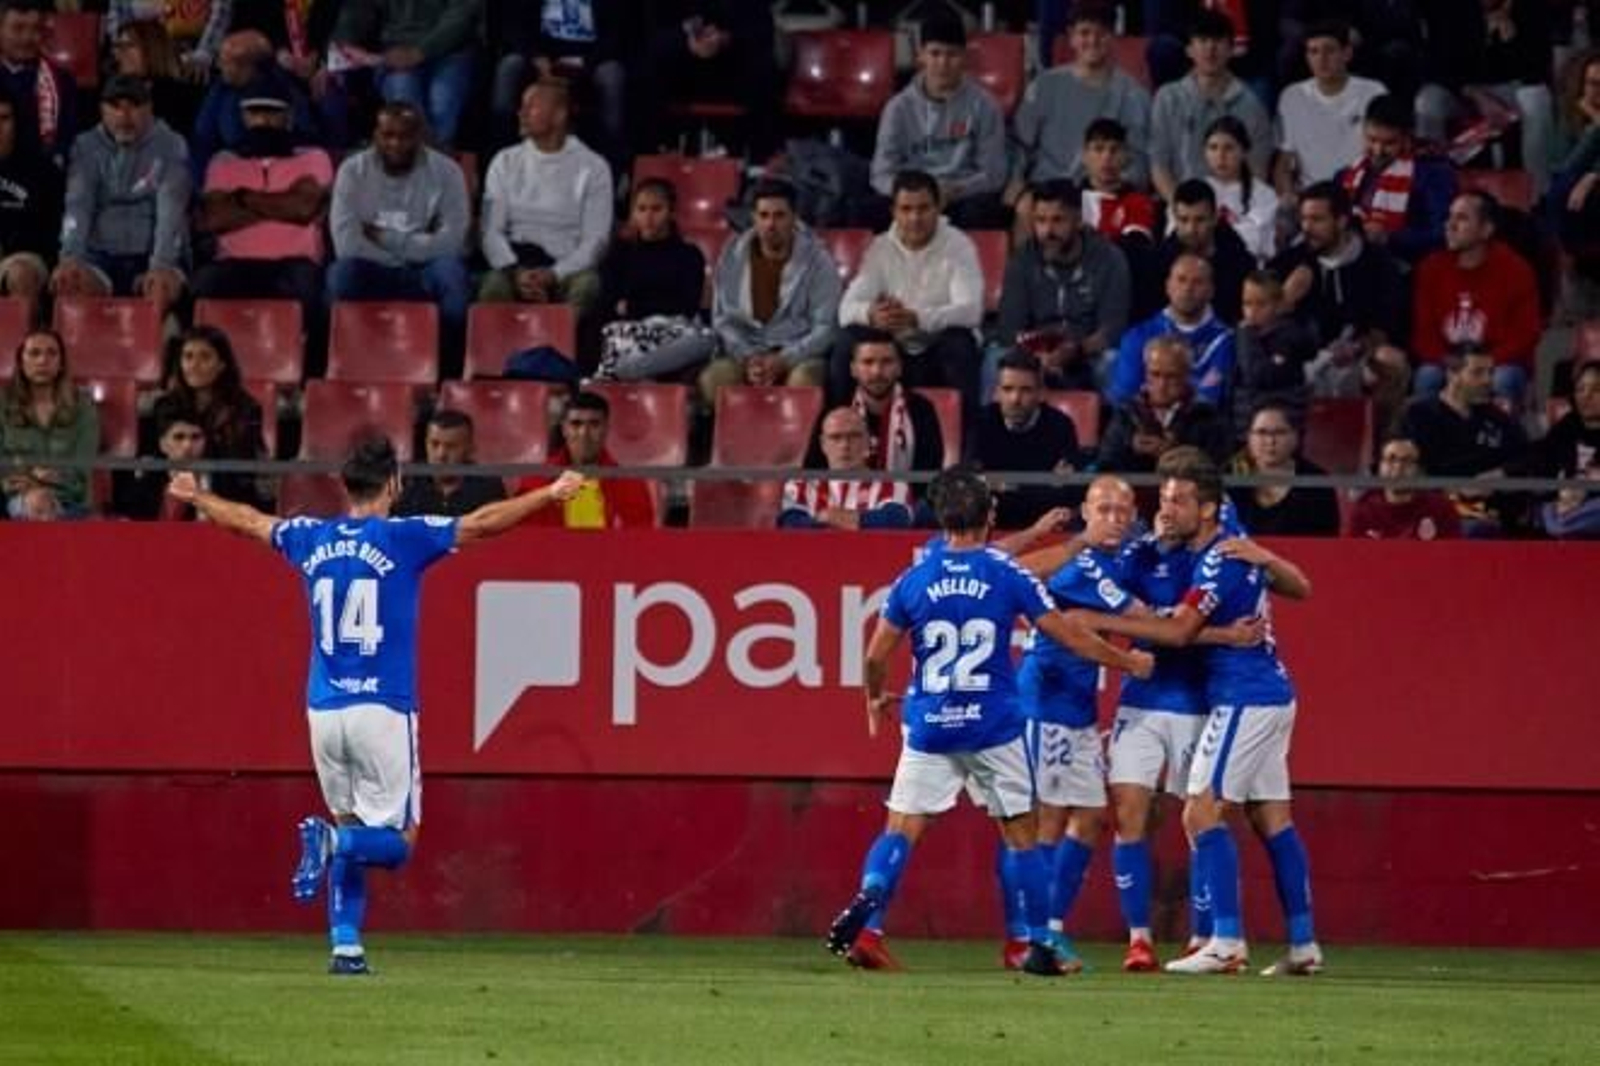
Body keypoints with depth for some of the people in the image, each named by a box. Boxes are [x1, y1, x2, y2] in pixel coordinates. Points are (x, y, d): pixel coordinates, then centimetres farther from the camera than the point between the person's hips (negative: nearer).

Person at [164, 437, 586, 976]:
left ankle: (346, 945, 5)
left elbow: (246, 521, 25)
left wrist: (196, 497, 42)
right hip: (383, 710, -5)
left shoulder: (312, 539, 8)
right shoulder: (401, 538, -6)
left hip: (323, 710, 5)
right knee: (396, 841, -1)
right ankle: (333, 842, -29)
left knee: (351, 835, 16)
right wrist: (549, 495, -5)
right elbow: (483, 523, -11)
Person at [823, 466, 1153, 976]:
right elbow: (1070, 636, 2)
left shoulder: (913, 580, 1)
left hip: (929, 727, 1)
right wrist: (1128, 662, 18)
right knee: (1020, 834, 10)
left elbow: (877, 654, 5)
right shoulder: (1007, 575, -3)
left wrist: (875, 699, 27)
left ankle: (868, 900, -26)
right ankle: (1039, 946, 12)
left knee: (901, 828, 1)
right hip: (995, 725, -1)